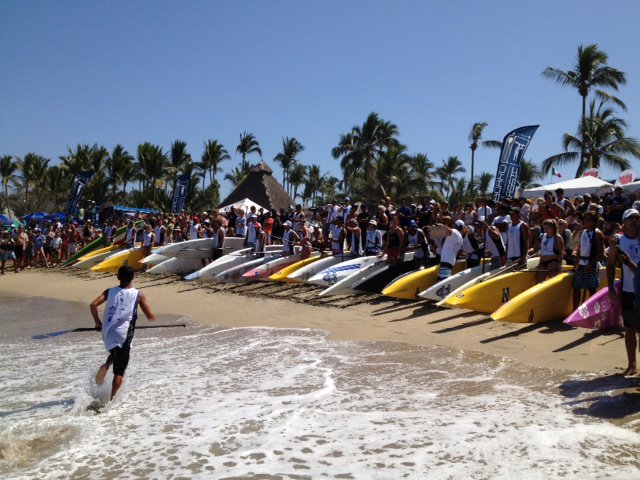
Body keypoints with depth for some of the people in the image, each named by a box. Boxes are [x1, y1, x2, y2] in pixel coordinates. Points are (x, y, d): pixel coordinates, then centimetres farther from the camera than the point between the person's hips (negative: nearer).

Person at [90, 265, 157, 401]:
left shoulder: (110, 292, 4)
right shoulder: (138, 295, -3)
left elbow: (93, 305, -8)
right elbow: (151, 317, -4)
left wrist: (97, 322, 6)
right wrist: (153, 316, 19)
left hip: (107, 333, 4)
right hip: (123, 335, -3)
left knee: (115, 353, 34)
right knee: (119, 372, 8)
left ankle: (105, 366, 8)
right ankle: (111, 398, 3)